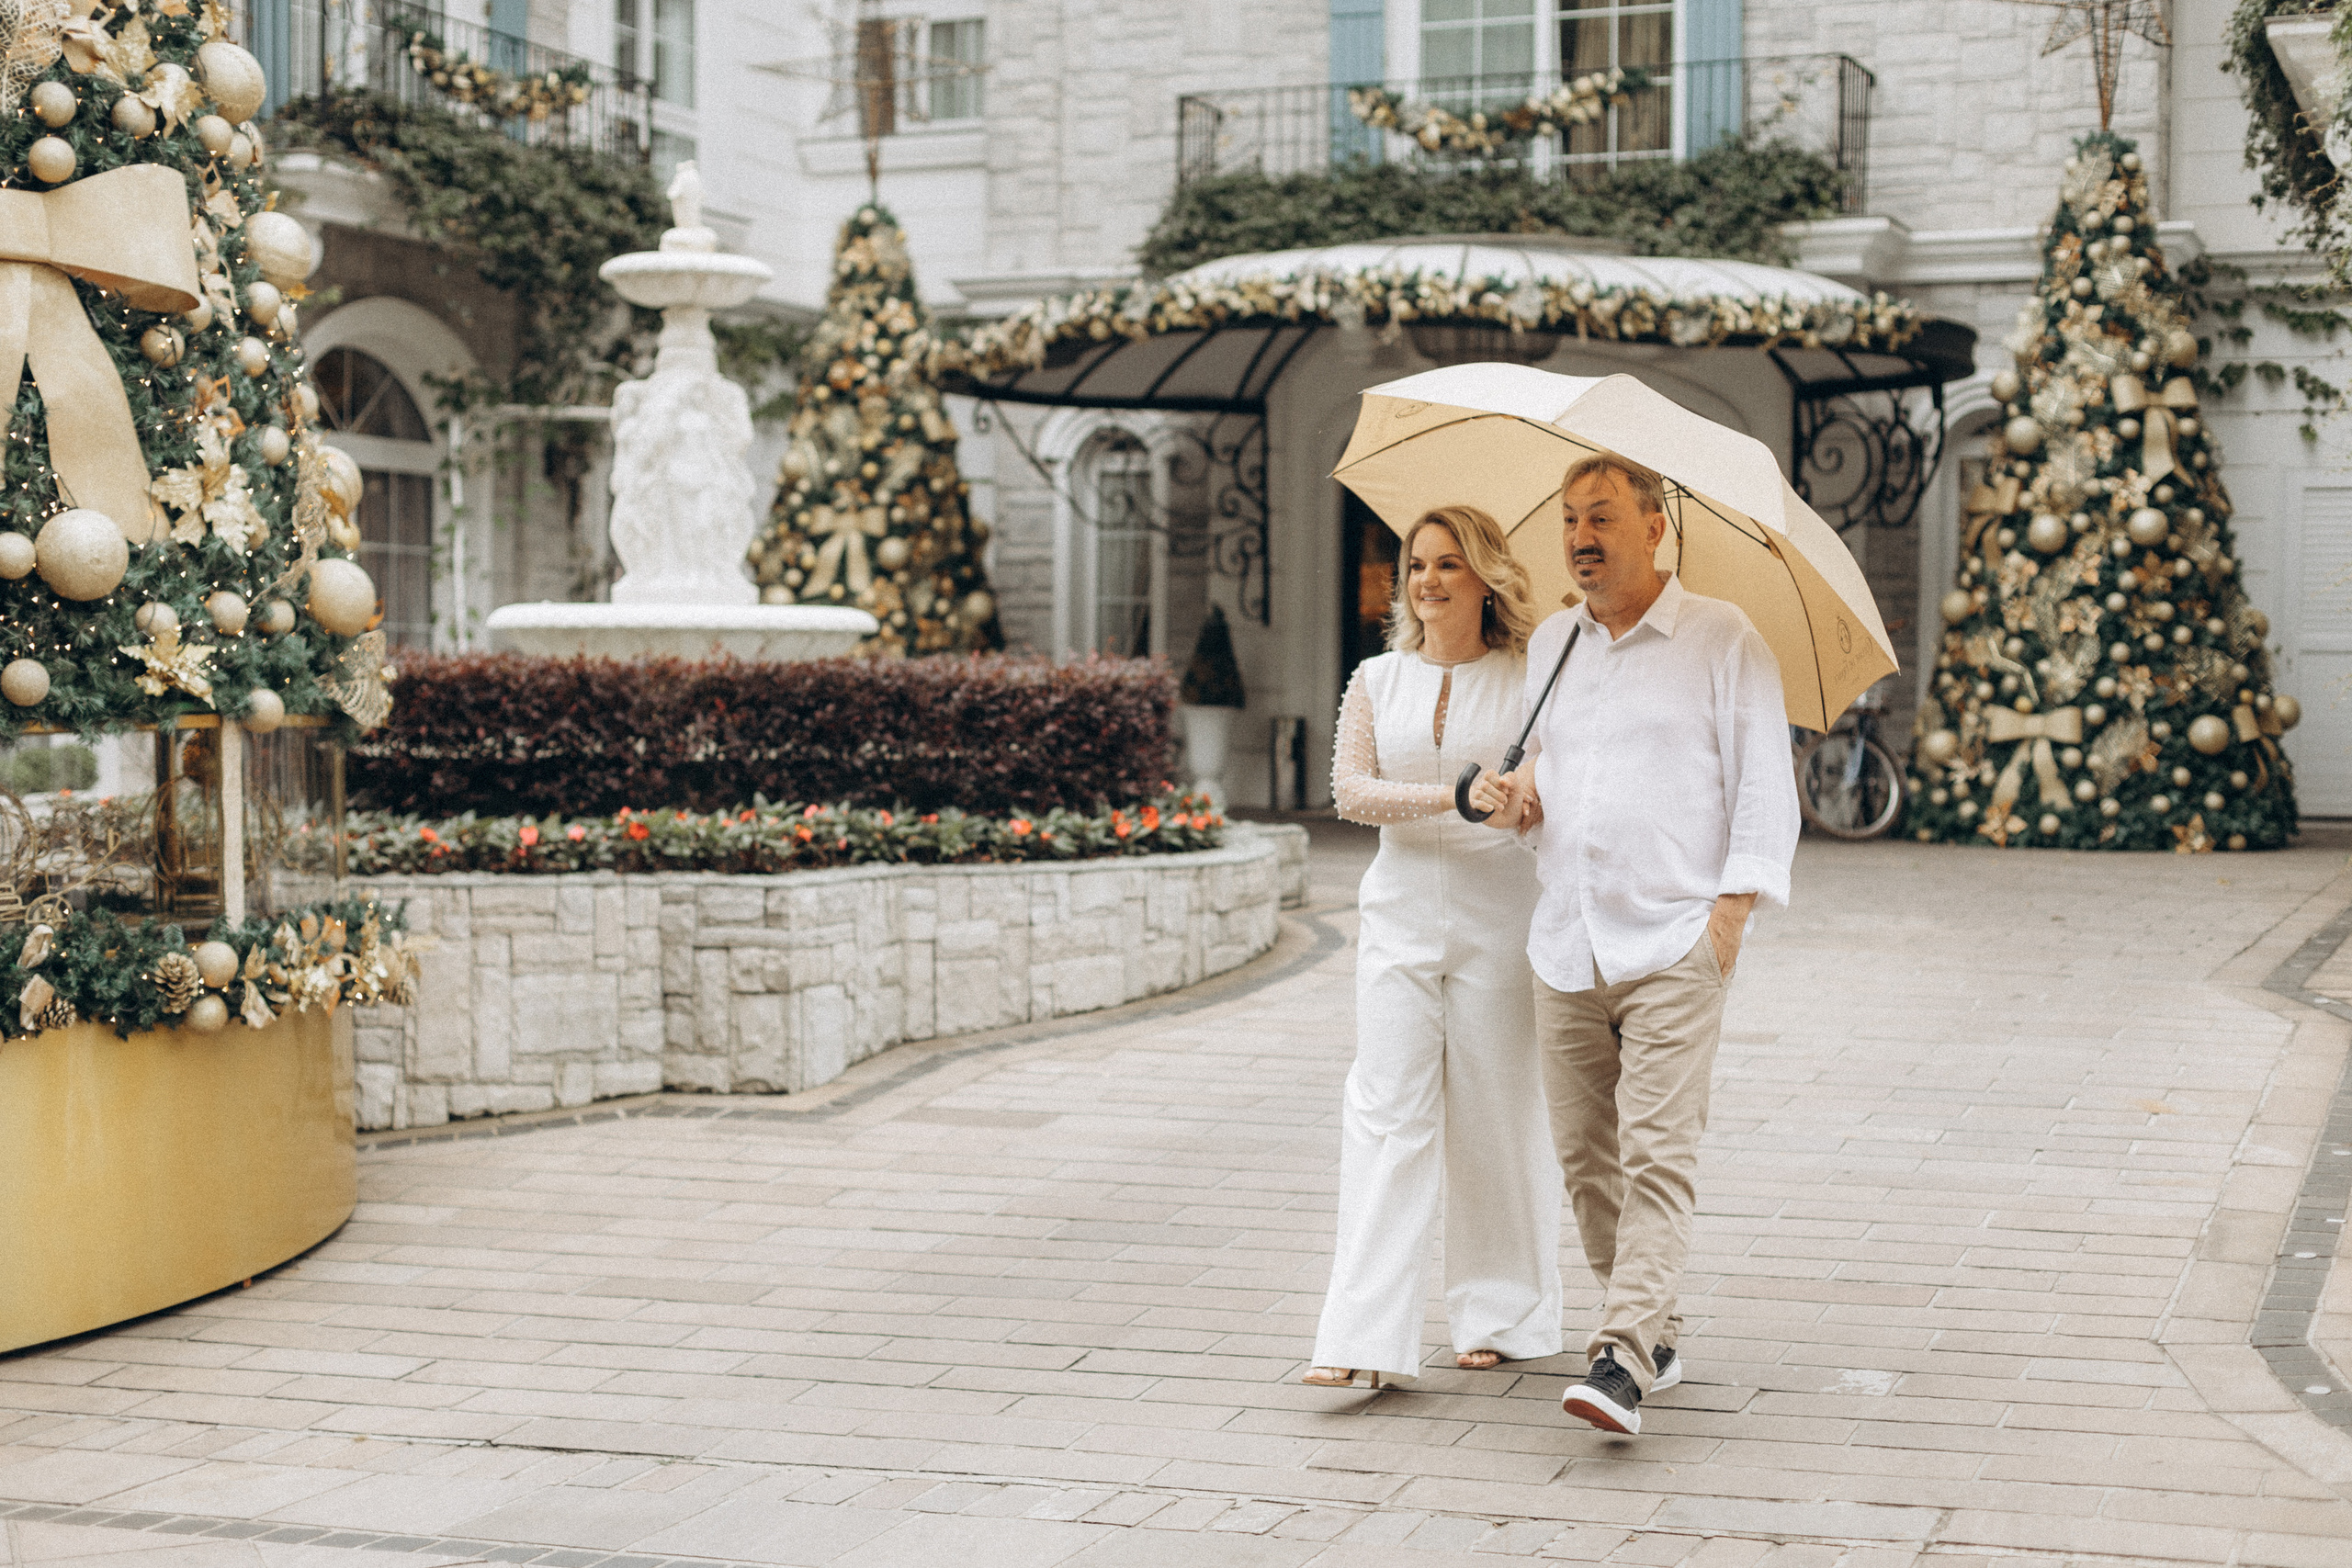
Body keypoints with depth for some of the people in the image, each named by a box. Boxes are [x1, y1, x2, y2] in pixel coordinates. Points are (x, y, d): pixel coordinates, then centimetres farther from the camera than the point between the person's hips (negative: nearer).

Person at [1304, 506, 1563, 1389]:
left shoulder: (1528, 678, 3)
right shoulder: (1378, 682, 11)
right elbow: (1349, 788, -1)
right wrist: (1448, 798, -15)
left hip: (1500, 916, -2)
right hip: (1402, 912, 2)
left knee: (1497, 1113, 4)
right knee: (1387, 1115, -6)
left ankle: (1503, 1317, 19)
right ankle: (1366, 1337, -10)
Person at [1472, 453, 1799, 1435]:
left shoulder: (1721, 639, 1)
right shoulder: (1548, 645, 17)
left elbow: (1766, 780, -1)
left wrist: (1735, 901, -11)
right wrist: (1517, 797, 4)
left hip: (1672, 942, -5)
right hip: (1564, 942, 6)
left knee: (1656, 1151, -13)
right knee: (1584, 1156, 5)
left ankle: (1624, 1359, -17)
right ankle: (1655, 1333, 18)